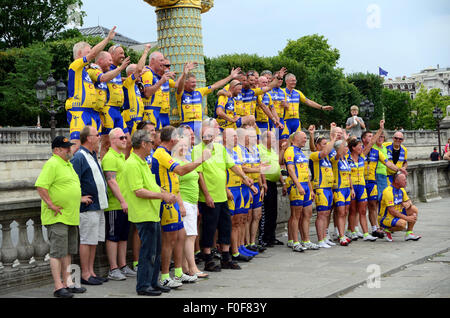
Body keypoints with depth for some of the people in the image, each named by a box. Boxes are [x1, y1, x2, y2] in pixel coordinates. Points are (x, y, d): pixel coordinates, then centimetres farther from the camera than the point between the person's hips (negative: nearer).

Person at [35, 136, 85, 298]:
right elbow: (40, 186, -22)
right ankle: (58, 287, -3)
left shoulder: (68, 164, 18)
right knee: (58, 252, -6)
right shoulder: (52, 165, -13)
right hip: (57, 217, -9)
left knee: (68, 252, 13)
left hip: (71, 217, 10)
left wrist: (80, 198, 21)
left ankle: (67, 283, 21)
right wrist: (51, 205, -21)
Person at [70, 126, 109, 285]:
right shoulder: (79, 157, -13)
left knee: (94, 241, 12)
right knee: (86, 241, -3)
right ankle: (85, 275, 2)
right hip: (89, 207, -9)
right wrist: (81, 198, -16)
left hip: (99, 206, 9)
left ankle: (91, 272, 19)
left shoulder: (93, 155, 17)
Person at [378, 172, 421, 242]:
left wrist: (408, 203, -10)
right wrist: (407, 218, -25)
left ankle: (409, 233, 1)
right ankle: (388, 230, -4)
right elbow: (392, 211, -26)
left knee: (414, 209, -3)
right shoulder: (388, 192, -23)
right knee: (403, 223, -34)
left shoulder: (401, 190, 4)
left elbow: (408, 201, 17)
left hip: (397, 215, 9)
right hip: (385, 218, -9)